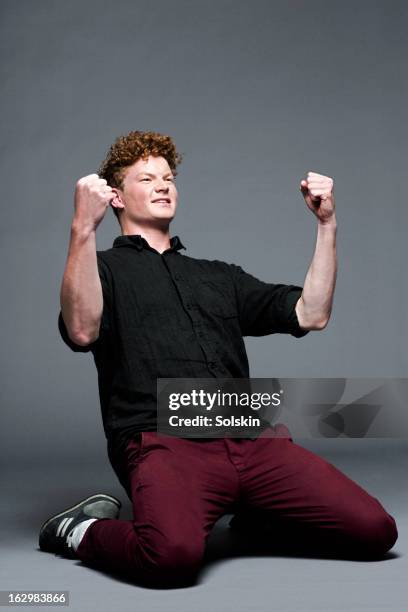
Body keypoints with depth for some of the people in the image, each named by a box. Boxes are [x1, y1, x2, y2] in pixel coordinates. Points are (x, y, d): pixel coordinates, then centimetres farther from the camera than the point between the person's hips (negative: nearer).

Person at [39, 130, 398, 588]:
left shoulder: (219, 276, 30)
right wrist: (83, 229, -17)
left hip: (253, 440, 5)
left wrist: (326, 223, 15)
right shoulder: (104, 268, 14)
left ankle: (255, 520, 14)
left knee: (374, 530, -12)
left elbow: (311, 315, 20)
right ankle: (83, 532, -4)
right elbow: (82, 332, -10)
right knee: (174, 554, -37)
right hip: (162, 442, -5)